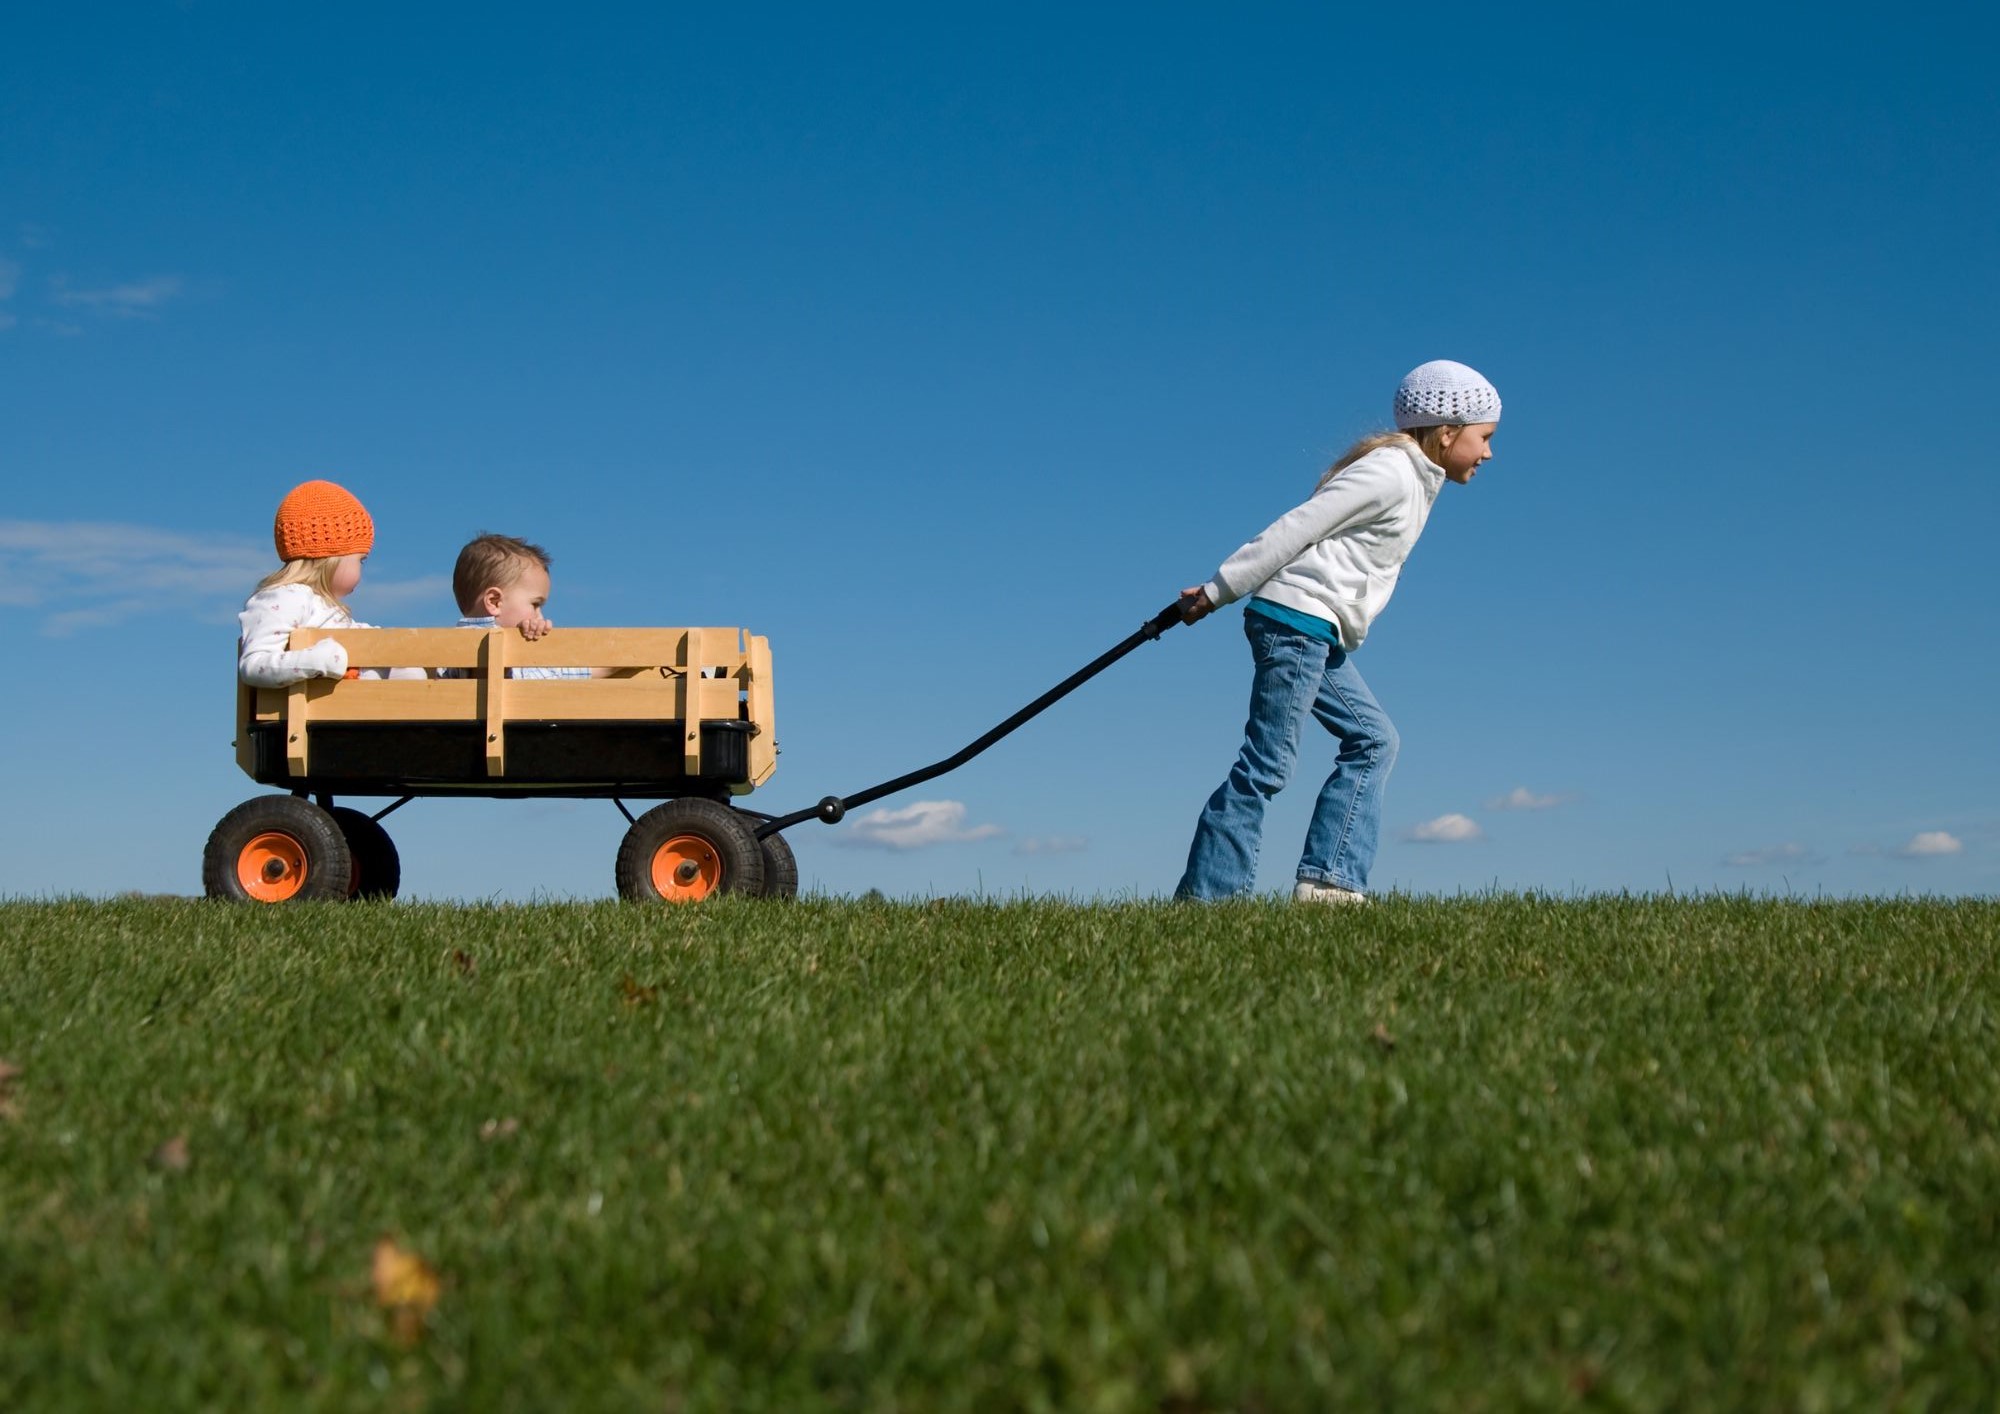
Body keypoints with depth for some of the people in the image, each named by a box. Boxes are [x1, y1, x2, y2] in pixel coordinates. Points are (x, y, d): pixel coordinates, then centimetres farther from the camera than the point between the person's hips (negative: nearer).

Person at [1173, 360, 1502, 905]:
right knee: (1268, 762, -11)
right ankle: (1206, 891, -8)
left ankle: (1329, 881, 1)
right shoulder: (1390, 472, -12)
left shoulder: (1416, 482, 20)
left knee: (1373, 739, 7)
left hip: (1319, 636, 10)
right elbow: (1296, 527, -16)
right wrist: (1217, 592, -14)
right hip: (1295, 619, -10)